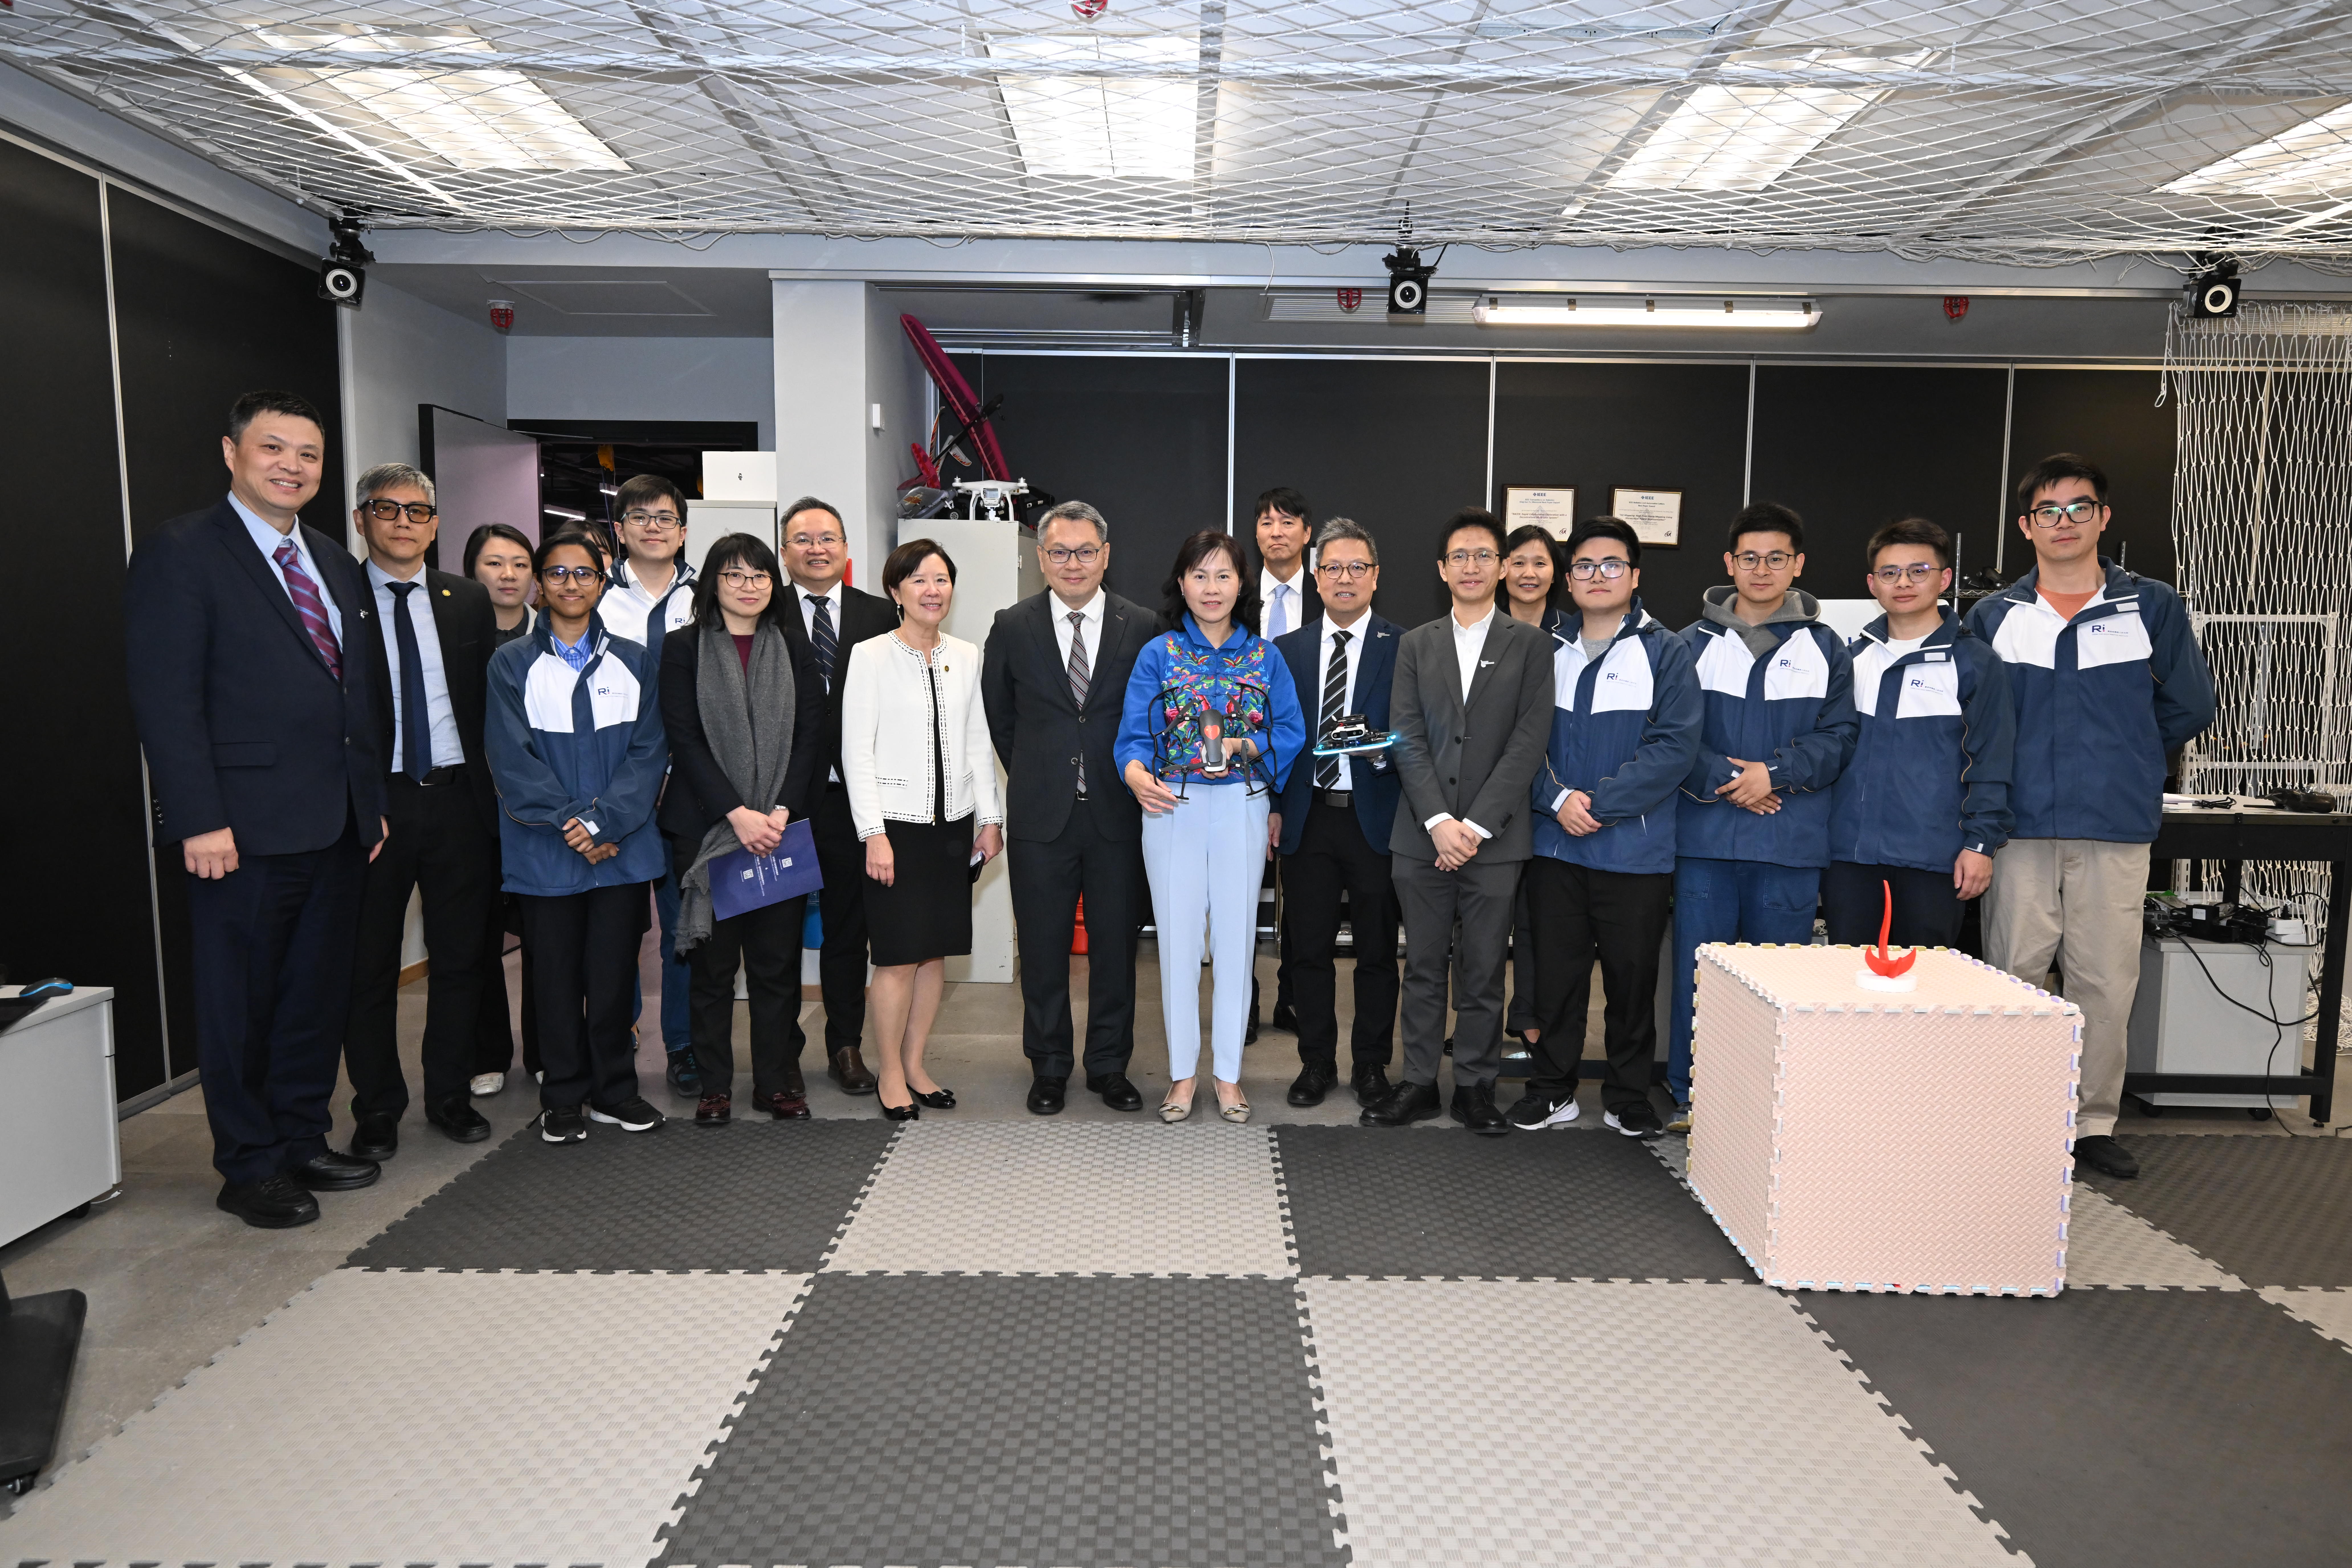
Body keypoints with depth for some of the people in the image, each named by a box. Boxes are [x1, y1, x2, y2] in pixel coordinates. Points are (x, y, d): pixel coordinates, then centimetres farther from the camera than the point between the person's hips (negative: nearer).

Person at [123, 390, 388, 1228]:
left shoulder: (334, 563, 15)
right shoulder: (179, 554, -7)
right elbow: (167, 700, -13)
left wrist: (372, 800, 14)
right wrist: (200, 820, -18)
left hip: (338, 825, 7)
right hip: (247, 828, -7)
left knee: (319, 994, 15)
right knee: (242, 1003, 6)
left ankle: (305, 1140, 29)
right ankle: (250, 1168, 18)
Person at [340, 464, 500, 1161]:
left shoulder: (469, 602, 8)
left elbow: (490, 701, 8)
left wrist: (492, 791, 1)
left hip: (457, 797, 3)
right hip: (372, 802, -2)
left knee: (460, 957, 10)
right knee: (369, 965, 8)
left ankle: (450, 1096, 25)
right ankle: (377, 1109, 22)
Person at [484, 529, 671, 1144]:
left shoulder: (633, 661, 8)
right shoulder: (512, 664, 4)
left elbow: (649, 751, 0)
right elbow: (511, 758, -4)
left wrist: (604, 819, -13)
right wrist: (570, 824, -13)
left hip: (623, 846, 1)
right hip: (545, 852, -1)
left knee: (614, 973, 5)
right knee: (558, 976, 6)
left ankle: (615, 1089, 20)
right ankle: (565, 1097, 19)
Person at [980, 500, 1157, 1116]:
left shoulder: (1143, 627, 0)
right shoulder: (1013, 628, 2)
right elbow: (998, 717, 12)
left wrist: (1134, 778, 5)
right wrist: (1035, 775, 12)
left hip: (1117, 815, 0)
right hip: (1041, 816, 0)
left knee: (1116, 945, 9)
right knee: (1043, 948, 9)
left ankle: (1110, 1066, 24)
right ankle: (1049, 1068, 24)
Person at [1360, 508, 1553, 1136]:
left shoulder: (1530, 645, 4)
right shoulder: (1416, 645, 10)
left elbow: (1529, 741, -4)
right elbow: (1407, 738, 2)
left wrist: (1477, 825, -12)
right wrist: (1439, 820, -11)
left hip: (1494, 840, -2)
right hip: (1422, 836, 2)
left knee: (1483, 971, 6)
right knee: (1424, 967, 9)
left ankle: (1475, 1085, 19)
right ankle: (1419, 1084, 19)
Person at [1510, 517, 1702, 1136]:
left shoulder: (1665, 652, 0)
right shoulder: (1548, 651, 10)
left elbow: (1674, 747, -10)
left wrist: (1598, 801, -17)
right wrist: (1558, 799, -12)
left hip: (1636, 849, -2)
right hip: (1555, 846, 2)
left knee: (1633, 975, 7)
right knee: (1555, 973, 7)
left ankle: (1628, 1097, 22)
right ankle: (1551, 1090, 21)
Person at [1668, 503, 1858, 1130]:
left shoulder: (1825, 650, 10)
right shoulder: (1694, 644, 7)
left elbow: (1838, 738, 3)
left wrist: (1775, 773, -12)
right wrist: (1722, 781, -14)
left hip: (1791, 843, 1)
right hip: (1705, 837, 0)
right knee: (1697, 970, 2)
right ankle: (1689, 1097, 13)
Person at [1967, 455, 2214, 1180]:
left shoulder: (2154, 607, 5)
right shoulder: (1993, 617, 7)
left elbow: (2189, 708, 11)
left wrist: (2121, 761, 15)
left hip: (2118, 829, 0)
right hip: (2020, 828, 0)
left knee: (2106, 983, 3)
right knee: (2013, 977, 4)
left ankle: (2094, 1121, 17)